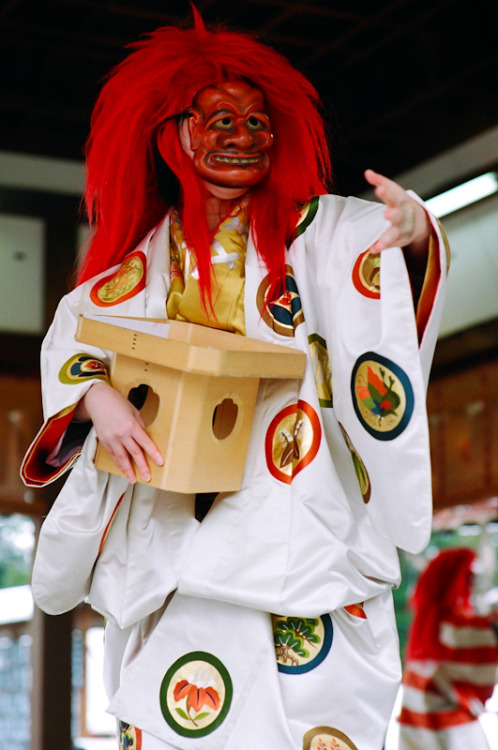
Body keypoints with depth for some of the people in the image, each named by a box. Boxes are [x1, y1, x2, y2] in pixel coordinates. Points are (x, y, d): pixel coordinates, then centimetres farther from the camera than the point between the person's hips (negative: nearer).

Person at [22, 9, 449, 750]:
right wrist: (96, 395, -6)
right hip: (169, 542, 2)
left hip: (296, 528, -2)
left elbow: (375, 233, -11)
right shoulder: (144, 258, 14)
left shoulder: (315, 229, 7)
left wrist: (414, 233, -34)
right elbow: (71, 334, 15)